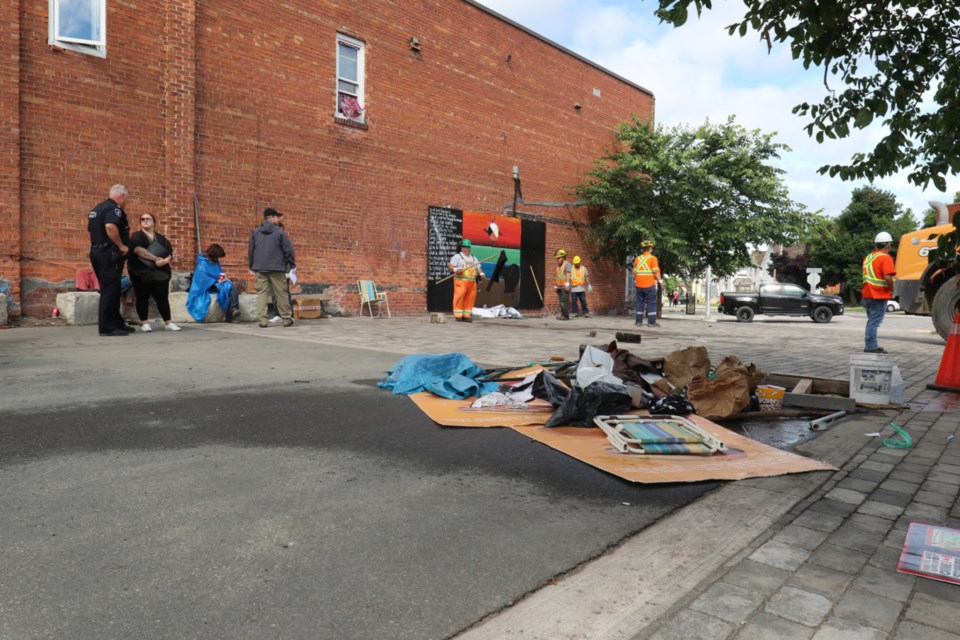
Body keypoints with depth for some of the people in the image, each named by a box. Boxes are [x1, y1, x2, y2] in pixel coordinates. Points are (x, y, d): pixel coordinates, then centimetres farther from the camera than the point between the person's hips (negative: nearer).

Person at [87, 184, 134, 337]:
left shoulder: (97, 209, 18)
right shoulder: (114, 209, -13)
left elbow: (91, 229, 24)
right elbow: (110, 227, -30)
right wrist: (121, 246, -22)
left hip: (97, 251, 10)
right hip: (110, 254, -10)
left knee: (110, 290, 14)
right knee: (109, 291, -7)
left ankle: (117, 323, 20)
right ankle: (106, 327, -5)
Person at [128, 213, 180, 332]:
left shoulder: (161, 238, 15)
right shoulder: (137, 236, 3)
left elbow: (170, 253, 6)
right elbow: (137, 249, -17)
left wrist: (165, 260, -16)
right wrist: (155, 259, -22)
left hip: (160, 274, 3)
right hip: (141, 273, -3)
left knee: (163, 298, 3)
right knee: (142, 298, 1)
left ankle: (168, 323, 9)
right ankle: (144, 323, 7)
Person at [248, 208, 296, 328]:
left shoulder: (255, 232, 8)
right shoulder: (279, 231, -5)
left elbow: (250, 250, 11)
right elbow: (288, 249, -5)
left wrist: (252, 265, 21)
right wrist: (292, 263, 8)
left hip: (260, 268, 3)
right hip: (277, 268, -3)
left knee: (261, 293, 3)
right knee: (281, 293, 4)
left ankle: (262, 320, -4)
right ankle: (287, 319, 10)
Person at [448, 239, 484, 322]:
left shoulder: (474, 258, 25)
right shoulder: (457, 256, 7)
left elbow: (478, 267, 21)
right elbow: (450, 266, -3)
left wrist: (481, 273, 1)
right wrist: (455, 269, -23)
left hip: (472, 281, 5)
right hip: (461, 280, -5)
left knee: (470, 298, 2)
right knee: (459, 297, -11)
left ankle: (466, 315, 7)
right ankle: (458, 316, -9)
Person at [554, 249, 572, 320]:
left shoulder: (567, 264, -5)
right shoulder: (558, 265, 19)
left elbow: (568, 275, -13)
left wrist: (567, 284, -22)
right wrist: (555, 285, 17)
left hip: (565, 286, -8)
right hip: (560, 286, 8)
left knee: (564, 301, -12)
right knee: (561, 301, 4)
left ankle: (566, 315, -13)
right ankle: (562, 314, 5)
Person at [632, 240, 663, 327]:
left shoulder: (637, 259, 9)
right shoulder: (653, 258, -5)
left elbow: (634, 272, 11)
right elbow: (656, 271, -12)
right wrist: (660, 281, -6)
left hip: (639, 284, 5)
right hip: (649, 284, -5)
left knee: (640, 303, 10)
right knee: (651, 303, -1)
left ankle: (638, 321, 10)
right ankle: (651, 322, -4)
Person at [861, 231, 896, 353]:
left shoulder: (868, 257, 14)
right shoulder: (885, 258, -12)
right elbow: (887, 277, -22)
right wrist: (892, 290, -8)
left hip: (867, 294, 8)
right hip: (879, 295, -8)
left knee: (871, 321, 16)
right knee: (874, 322, -6)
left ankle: (870, 345, 20)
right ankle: (871, 347, -4)